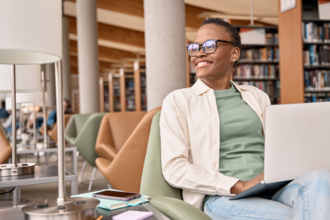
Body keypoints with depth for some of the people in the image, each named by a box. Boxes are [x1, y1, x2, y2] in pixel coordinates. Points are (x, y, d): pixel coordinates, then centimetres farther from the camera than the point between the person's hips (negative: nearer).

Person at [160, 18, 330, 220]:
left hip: (273, 190, 5)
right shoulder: (178, 101, 5)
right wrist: (239, 186, -14)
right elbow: (174, 168, -4)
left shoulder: (257, 96, 19)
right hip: (221, 197, -5)